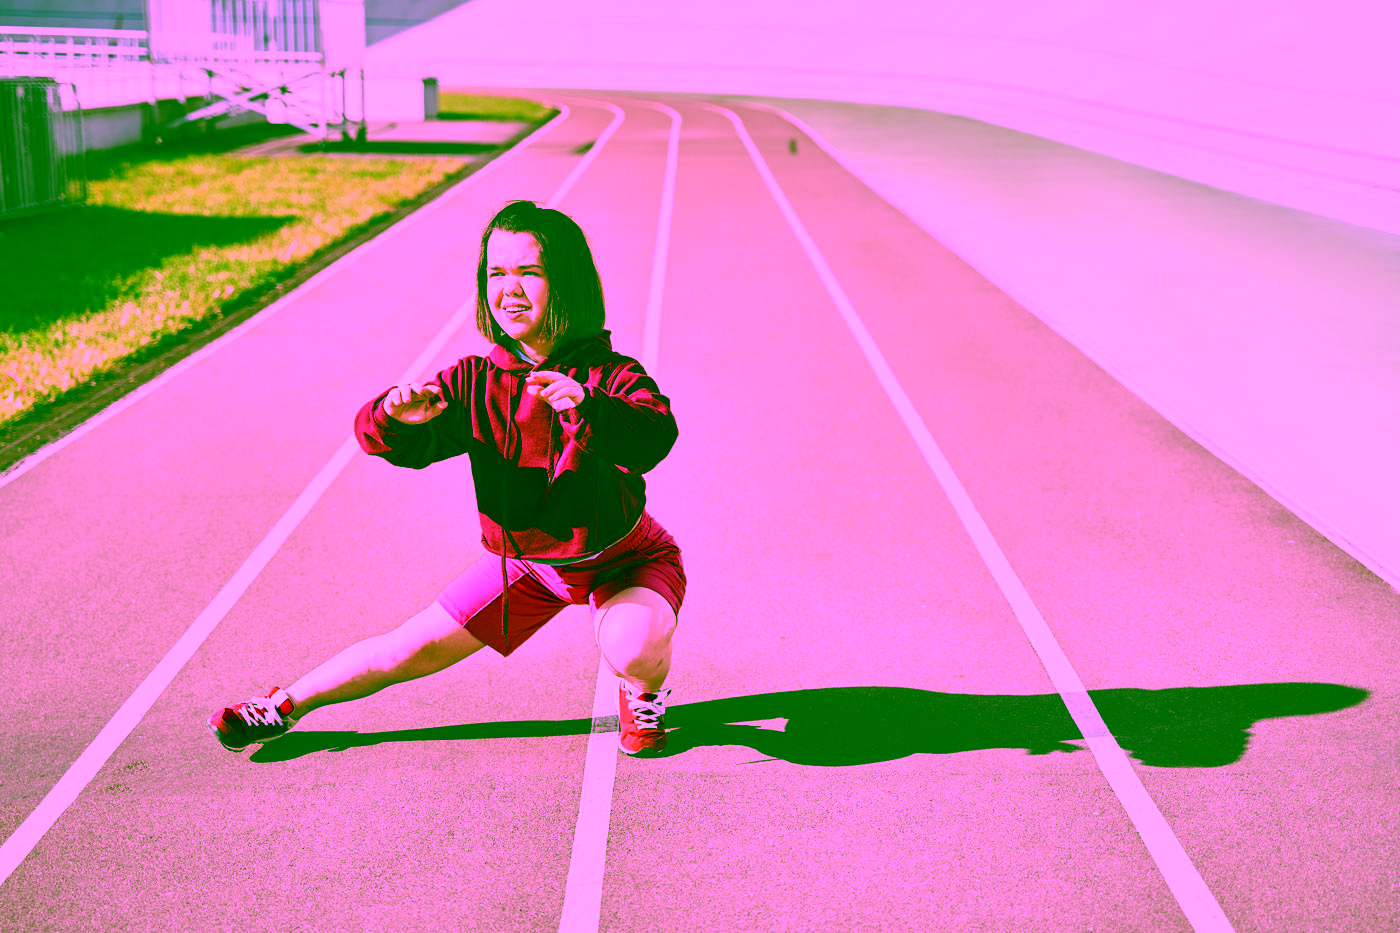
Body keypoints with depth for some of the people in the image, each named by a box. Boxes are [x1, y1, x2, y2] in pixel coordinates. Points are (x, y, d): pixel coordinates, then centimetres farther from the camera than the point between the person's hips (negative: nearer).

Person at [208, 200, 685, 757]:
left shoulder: (609, 377, -24)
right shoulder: (474, 382, -13)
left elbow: (655, 437, -44)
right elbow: (383, 438, -18)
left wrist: (588, 410, -63)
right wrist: (394, 419, -43)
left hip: (626, 561, -3)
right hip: (523, 560, 3)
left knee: (631, 647, -33)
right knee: (414, 648, 2)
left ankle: (642, 696, 5)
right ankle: (285, 707, 22)